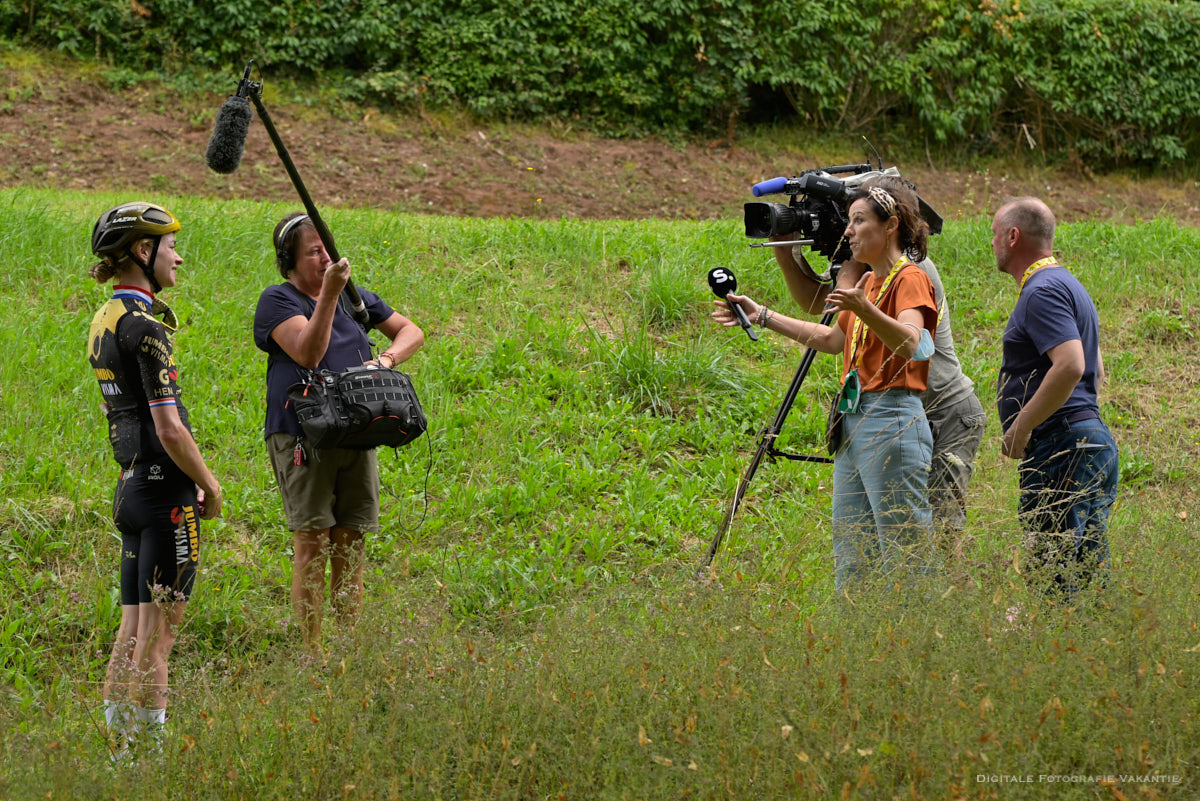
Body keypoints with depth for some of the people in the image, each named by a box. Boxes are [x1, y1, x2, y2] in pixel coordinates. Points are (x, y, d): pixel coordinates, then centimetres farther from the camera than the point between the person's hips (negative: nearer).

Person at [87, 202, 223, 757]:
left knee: (131, 633, 11)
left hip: (131, 485, 9)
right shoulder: (143, 328, -17)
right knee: (157, 635, -5)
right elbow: (170, 429, -21)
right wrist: (211, 488, -7)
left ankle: (120, 749, 14)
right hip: (166, 488, -9)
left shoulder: (103, 323, 12)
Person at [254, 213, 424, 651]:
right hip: (302, 435, -5)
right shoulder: (278, 300, -3)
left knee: (351, 542, 6)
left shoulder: (355, 297, 15)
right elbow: (308, 354, -18)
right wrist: (329, 294, -23)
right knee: (312, 541, -8)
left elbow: (411, 332, 19)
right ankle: (312, 651, -5)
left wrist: (386, 359, -1)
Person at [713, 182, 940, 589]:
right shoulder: (869, 280, 20)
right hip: (855, 422, 10)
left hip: (893, 422, -10)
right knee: (850, 561, 9)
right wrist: (762, 316, 28)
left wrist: (864, 310, -42)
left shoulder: (910, 279, -9)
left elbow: (909, 343, -26)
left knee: (904, 556, -8)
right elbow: (832, 339, 31)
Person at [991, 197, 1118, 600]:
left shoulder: (1042, 291, -12)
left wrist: (1021, 427, -19)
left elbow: (1070, 366, -26)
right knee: (1090, 570, 10)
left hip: (1061, 446, -11)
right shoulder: (1067, 284, 21)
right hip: (1092, 437, 11)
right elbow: (1094, 371, 28)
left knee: (1055, 573, -10)